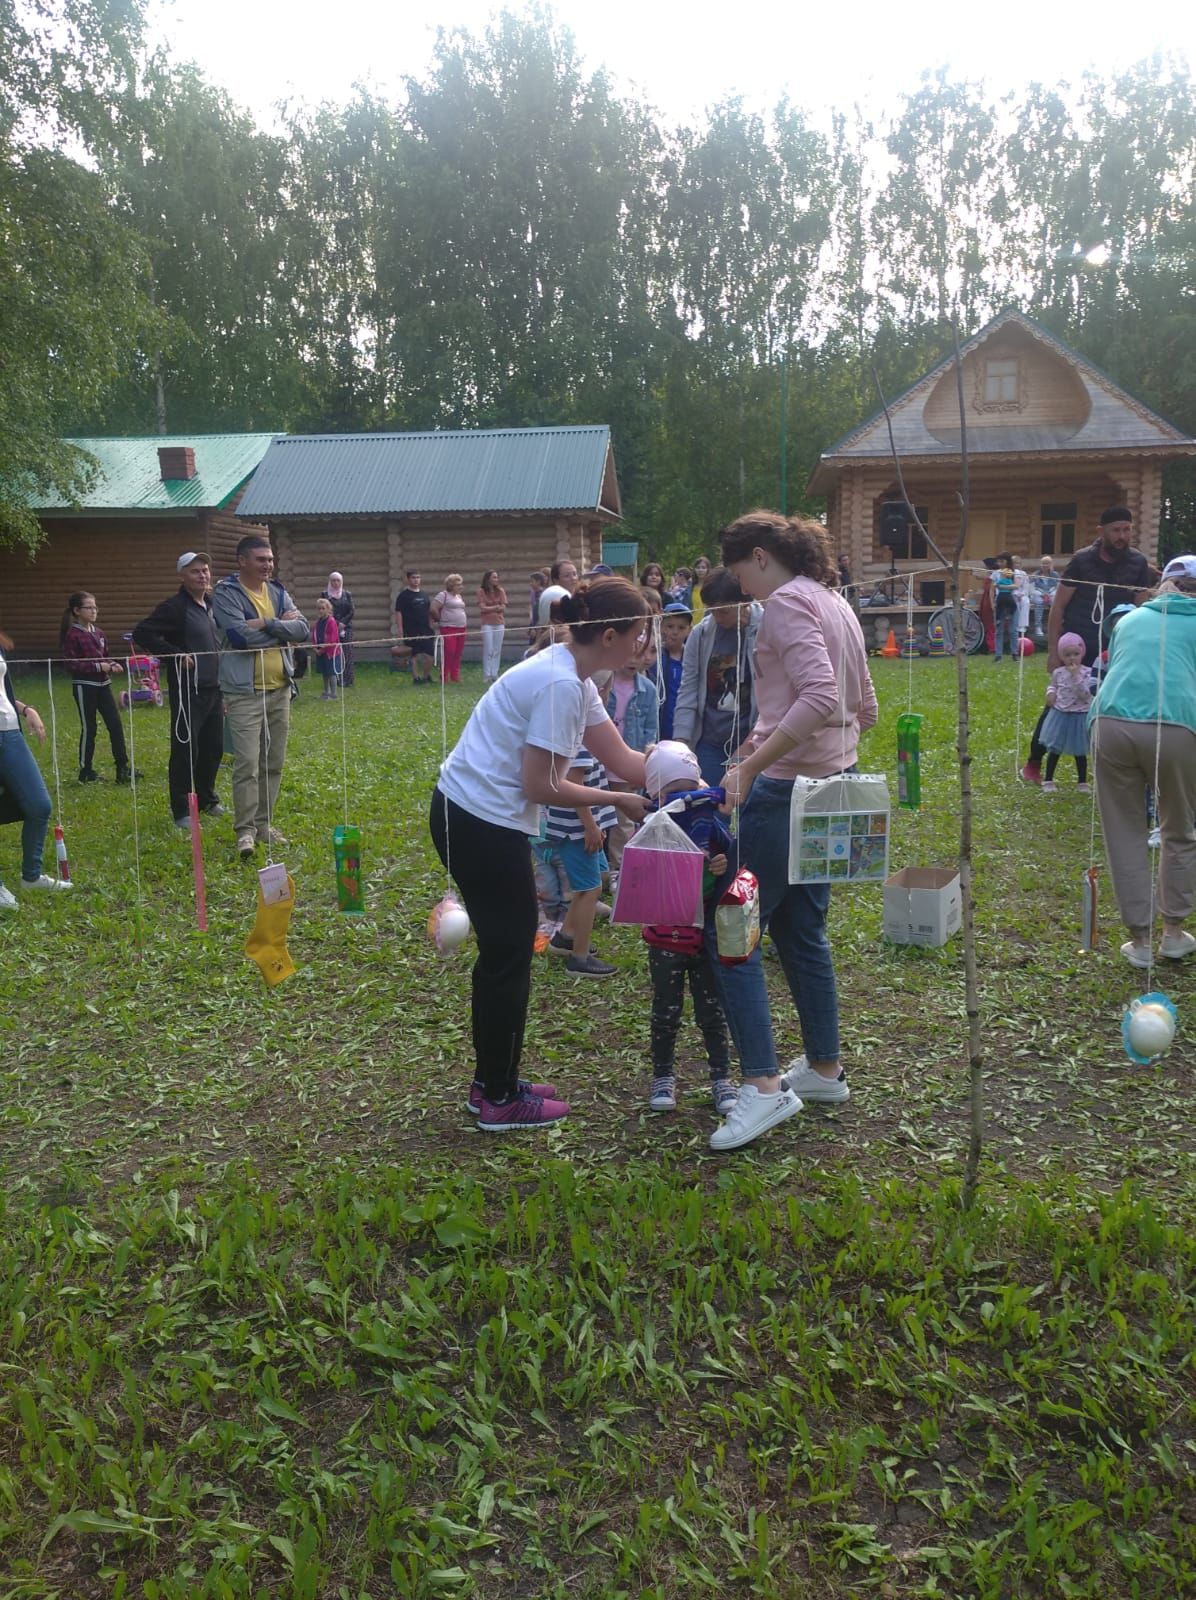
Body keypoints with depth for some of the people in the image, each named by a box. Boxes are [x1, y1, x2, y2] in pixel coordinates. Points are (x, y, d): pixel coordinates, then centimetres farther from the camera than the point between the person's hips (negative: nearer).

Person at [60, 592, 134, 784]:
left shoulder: (98, 633, 10)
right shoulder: (72, 635, -10)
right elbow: (72, 665, -15)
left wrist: (113, 665, -3)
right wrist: (98, 666, -20)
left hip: (103, 684, 6)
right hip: (84, 686, -6)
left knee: (115, 724, 1)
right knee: (88, 728, 2)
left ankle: (122, 769, 5)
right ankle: (85, 771, 14)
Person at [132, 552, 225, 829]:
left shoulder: (213, 605, 12)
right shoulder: (174, 607, -11)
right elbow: (141, 634, -18)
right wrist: (176, 655, -18)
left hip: (214, 689, 7)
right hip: (188, 691, -7)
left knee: (213, 748, 14)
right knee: (185, 751, -4)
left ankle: (206, 798, 31)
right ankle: (181, 811, 5)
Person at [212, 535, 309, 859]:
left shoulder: (278, 592, 11)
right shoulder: (225, 594, -6)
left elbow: (303, 629, -2)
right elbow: (240, 636, -20)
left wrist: (266, 624, -15)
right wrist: (282, 627, -9)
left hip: (279, 690, 6)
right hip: (245, 692, -6)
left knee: (274, 763, 11)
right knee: (247, 765, -10)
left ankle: (264, 823, 22)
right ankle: (245, 830, -4)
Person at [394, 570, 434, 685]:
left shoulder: (425, 595, 14)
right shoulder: (403, 595, -3)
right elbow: (398, 613, -7)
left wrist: (431, 628, 13)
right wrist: (401, 632, -13)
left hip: (426, 630, 5)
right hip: (411, 632, -5)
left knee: (429, 655, 2)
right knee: (414, 656, -3)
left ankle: (427, 677, 19)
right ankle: (416, 679, 5)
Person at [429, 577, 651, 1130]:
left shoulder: (570, 676, 9)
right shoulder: (561, 685, -21)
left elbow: (622, 760, 11)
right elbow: (539, 786, -20)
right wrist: (617, 801, -9)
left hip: (468, 816, 10)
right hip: (482, 824, -10)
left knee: (503, 950, 17)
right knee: (509, 956, 2)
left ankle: (491, 1082, 30)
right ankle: (501, 1100, 16)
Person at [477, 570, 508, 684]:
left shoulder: (500, 591, 6)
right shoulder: (481, 591, -1)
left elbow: (503, 608, 1)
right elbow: (482, 608, -8)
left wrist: (489, 608, -10)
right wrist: (496, 607, -6)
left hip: (499, 623, 3)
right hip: (487, 624, -3)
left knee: (497, 650, 3)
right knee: (488, 650, -3)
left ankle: (495, 674, 9)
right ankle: (487, 675, 1)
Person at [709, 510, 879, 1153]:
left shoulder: (786, 604, -13)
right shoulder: (834, 602, 16)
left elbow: (819, 695, -28)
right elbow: (865, 708, 20)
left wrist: (752, 765, -30)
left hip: (788, 788, -10)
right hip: (834, 783, 10)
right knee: (801, 928, 19)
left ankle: (765, 1085, -8)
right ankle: (824, 1069, 28)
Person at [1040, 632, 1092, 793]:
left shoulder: (1086, 673, -12)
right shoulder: (1058, 673, -2)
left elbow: (1085, 695, -22)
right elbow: (1052, 685, 18)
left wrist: (1076, 676, -28)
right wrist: (1050, 693, -5)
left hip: (1079, 717, -2)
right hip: (1060, 715, 2)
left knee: (1080, 752, 8)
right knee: (1054, 750, 9)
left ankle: (1083, 782, 21)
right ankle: (1048, 780, 20)